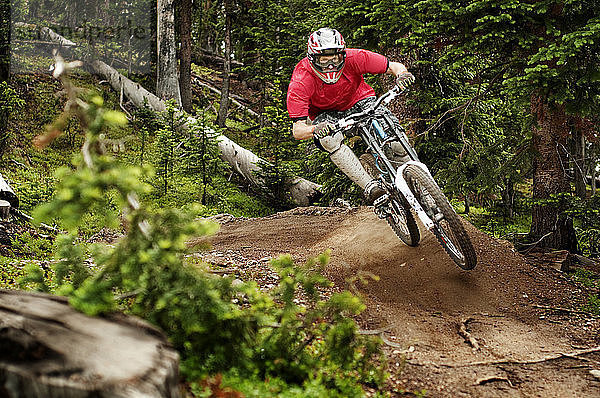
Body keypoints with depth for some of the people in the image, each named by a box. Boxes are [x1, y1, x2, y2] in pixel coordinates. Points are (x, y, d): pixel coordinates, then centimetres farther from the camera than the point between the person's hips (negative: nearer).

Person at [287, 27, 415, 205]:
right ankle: (371, 187, -33)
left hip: (358, 100, 1)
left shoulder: (354, 58, -29)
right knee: (329, 139, -36)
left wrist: (402, 74, -43)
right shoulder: (300, 83, -32)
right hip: (325, 114, -1)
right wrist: (315, 129, -57)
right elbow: (297, 131, -35)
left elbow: (395, 66, -18)